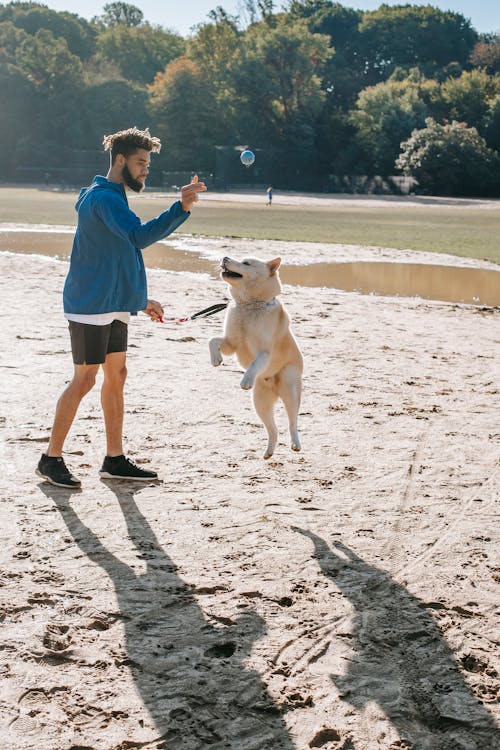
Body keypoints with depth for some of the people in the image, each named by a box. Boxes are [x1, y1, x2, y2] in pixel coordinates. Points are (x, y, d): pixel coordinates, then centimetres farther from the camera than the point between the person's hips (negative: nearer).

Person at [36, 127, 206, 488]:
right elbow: (139, 236, -31)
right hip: (90, 306, -10)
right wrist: (181, 208, -38)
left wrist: (141, 299, 25)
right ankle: (51, 459, 5)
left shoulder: (111, 198, 18)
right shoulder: (103, 198, -15)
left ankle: (115, 459, 17)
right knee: (84, 380, -5)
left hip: (113, 306, 10)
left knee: (116, 376, 10)